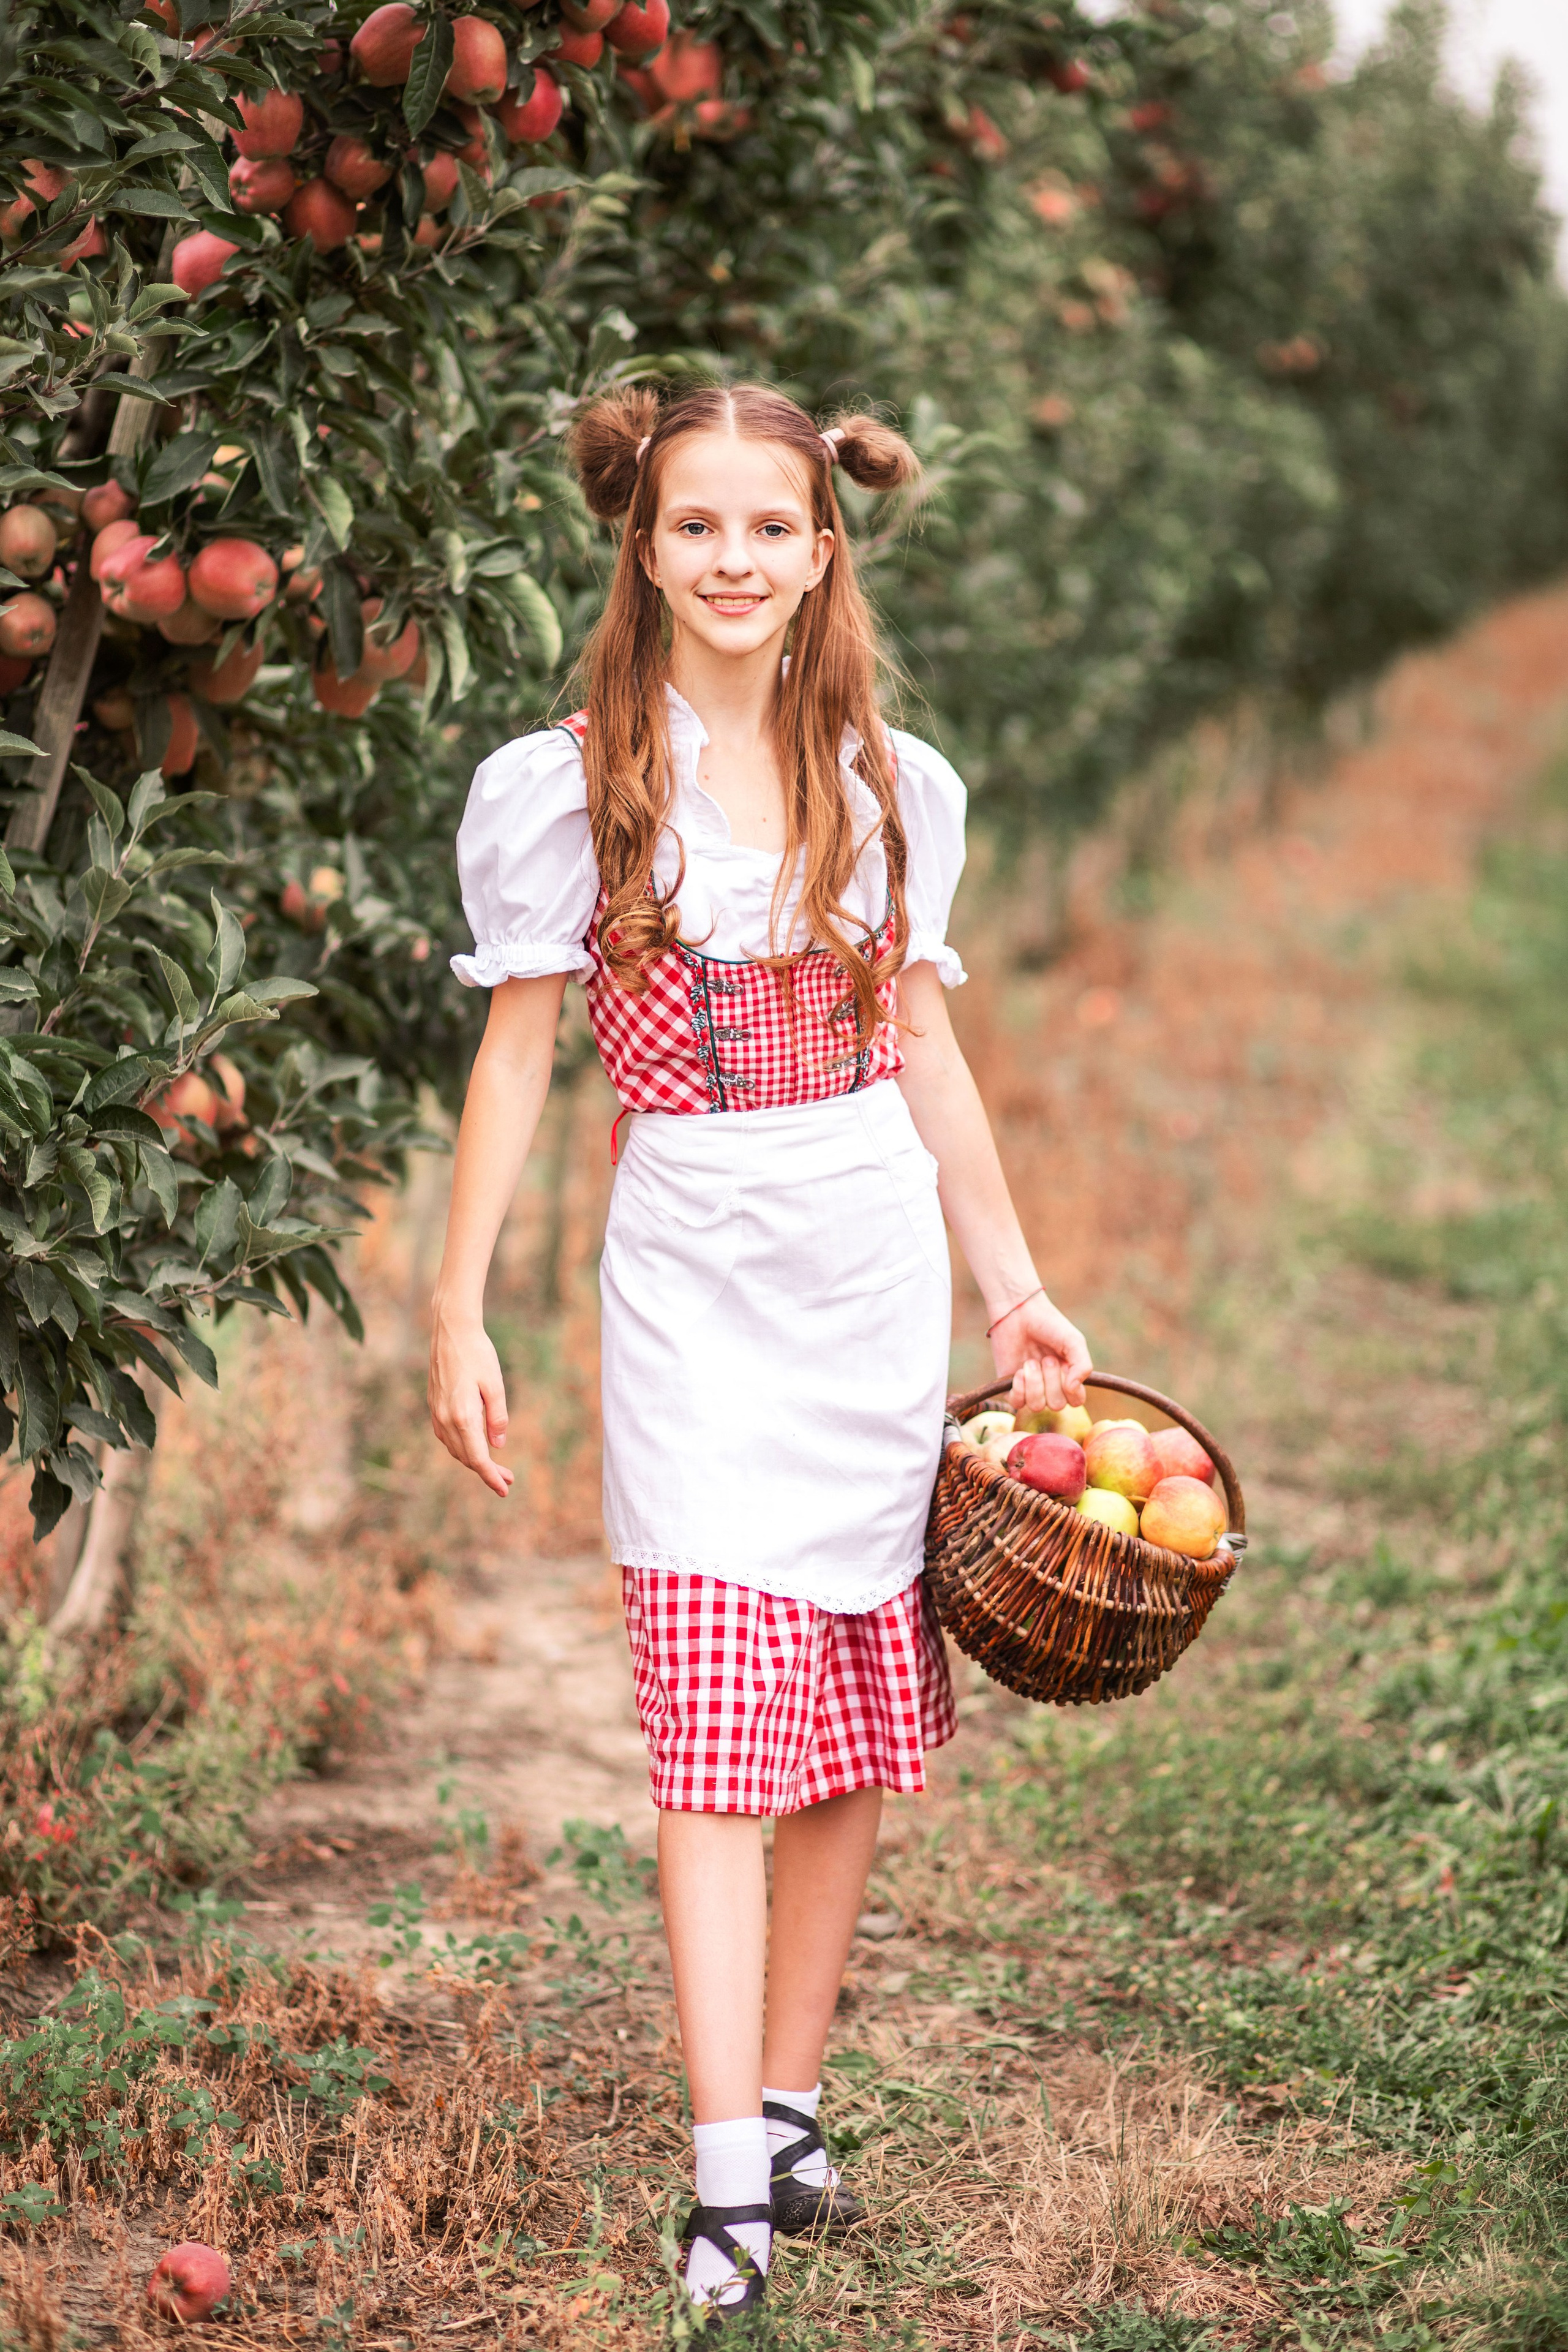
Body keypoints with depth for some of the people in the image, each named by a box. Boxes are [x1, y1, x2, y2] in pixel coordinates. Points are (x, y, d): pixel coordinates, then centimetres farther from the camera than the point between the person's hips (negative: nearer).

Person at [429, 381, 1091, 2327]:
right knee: (720, 1719, -11)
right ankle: (731, 2186, -14)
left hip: (878, 1264, 4)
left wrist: (1015, 1286, 16)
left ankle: (787, 2113, 17)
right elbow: (516, 1055, 0)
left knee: (856, 1730, 5)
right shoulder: (567, 787, -1)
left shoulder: (892, 784, 8)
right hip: (692, 1272, -3)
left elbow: (924, 1045, 15)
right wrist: (459, 1315, -4)